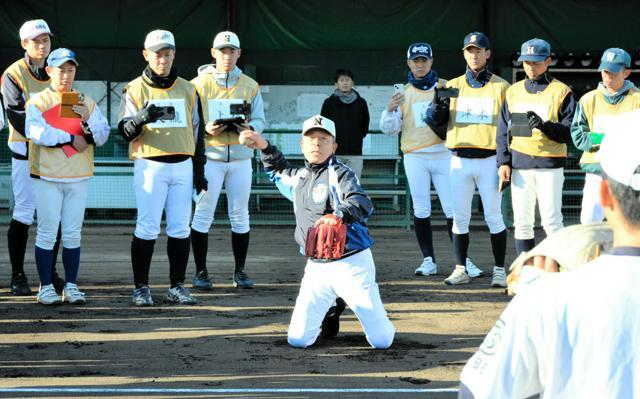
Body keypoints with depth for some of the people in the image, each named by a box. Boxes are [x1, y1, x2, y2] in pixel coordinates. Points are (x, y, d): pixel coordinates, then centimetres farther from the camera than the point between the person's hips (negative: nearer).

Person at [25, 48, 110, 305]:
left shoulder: (87, 103, 12)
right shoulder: (37, 102, 1)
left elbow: (101, 137, 4)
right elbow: (37, 133, -16)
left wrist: (87, 119, -14)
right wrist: (71, 139, -11)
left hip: (78, 177, 3)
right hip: (47, 177, -3)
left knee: (72, 234, 5)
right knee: (47, 233, -3)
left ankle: (71, 286, 10)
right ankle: (46, 287, 2)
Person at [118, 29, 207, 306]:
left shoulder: (187, 89, 13)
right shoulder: (135, 89, 2)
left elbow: (197, 132, 17)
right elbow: (125, 132, -5)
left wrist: (199, 170, 12)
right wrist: (141, 117, -27)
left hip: (183, 167, 3)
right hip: (150, 166, -3)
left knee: (180, 229, 3)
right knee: (147, 228, -7)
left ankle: (177, 286, 11)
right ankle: (141, 288, -1)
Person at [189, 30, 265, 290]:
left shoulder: (250, 86, 11)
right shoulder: (199, 83, 2)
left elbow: (260, 120, 10)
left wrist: (249, 128, -12)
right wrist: (206, 129, -18)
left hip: (240, 156, 3)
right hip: (209, 155, -3)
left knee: (240, 215, 7)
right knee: (203, 215, -3)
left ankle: (240, 271, 15)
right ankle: (201, 272, 4)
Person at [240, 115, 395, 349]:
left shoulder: (340, 173, -8)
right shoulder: (299, 178, 12)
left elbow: (362, 204, -27)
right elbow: (279, 171, 37)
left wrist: (339, 215, -46)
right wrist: (265, 147, 23)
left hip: (351, 263, -5)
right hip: (316, 267, 5)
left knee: (382, 341, -5)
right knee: (297, 340, -3)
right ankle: (333, 308, 27)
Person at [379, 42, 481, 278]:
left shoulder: (445, 87, 8)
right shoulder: (403, 93, 10)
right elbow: (390, 129, 6)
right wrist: (390, 110, -14)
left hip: (442, 154, -1)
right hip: (415, 158, 1)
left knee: (453, 208, -5)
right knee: (421, 210, 2)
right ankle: (428, 260, 8)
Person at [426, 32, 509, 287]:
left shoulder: (501, 87, 4)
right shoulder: (452, 86, 11)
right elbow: (435, 122, 5)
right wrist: (438, 104, -17)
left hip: (489, 159, -2)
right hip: (460, 160, 3)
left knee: (493, 217, -2)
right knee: (460, 217, 4)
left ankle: (500, 271, 3)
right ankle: (460, 270, 10)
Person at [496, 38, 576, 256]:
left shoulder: (561, 92, 1)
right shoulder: (514, 91, 14)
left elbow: (569, 132, -4)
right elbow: (503, 130, 14)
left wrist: (544, 126, -20)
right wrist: (503, 162, 3)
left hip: (550, 164, -4)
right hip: (520, 163, 4)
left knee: (551, 221, -7)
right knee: (522, 222, 3)